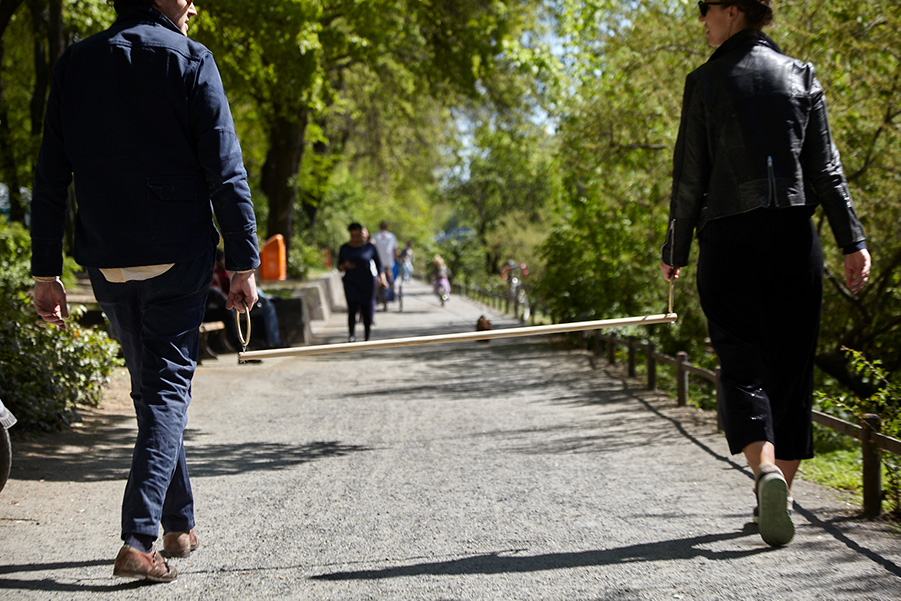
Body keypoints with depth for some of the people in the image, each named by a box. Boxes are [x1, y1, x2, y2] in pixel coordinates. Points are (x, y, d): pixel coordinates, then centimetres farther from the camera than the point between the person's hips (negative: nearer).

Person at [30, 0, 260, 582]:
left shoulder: (73, 65, 8)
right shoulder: (188, 60, -4)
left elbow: (50, 179, 6)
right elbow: (225, 173, -10)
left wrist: (46, 271, 9)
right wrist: (244, 263, -6)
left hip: (107, 266, 4)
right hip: (177, 260, -4)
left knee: (151, 386, 18)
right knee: (168, 388, 1)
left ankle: (180, 525, 26)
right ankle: (139, 539, -11)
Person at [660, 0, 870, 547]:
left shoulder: (706, 82, 0)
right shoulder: (801, 77, 8)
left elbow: (691, 179, -1)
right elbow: (826, 168, 2)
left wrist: (676, 250, 8)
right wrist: (853, 241, 1)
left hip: (730, 237, -3)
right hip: (794, 236, 3)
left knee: (742, 366, -2)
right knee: (792, 368, 10)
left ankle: (766, 468, -26)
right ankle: (782, 490, 14)